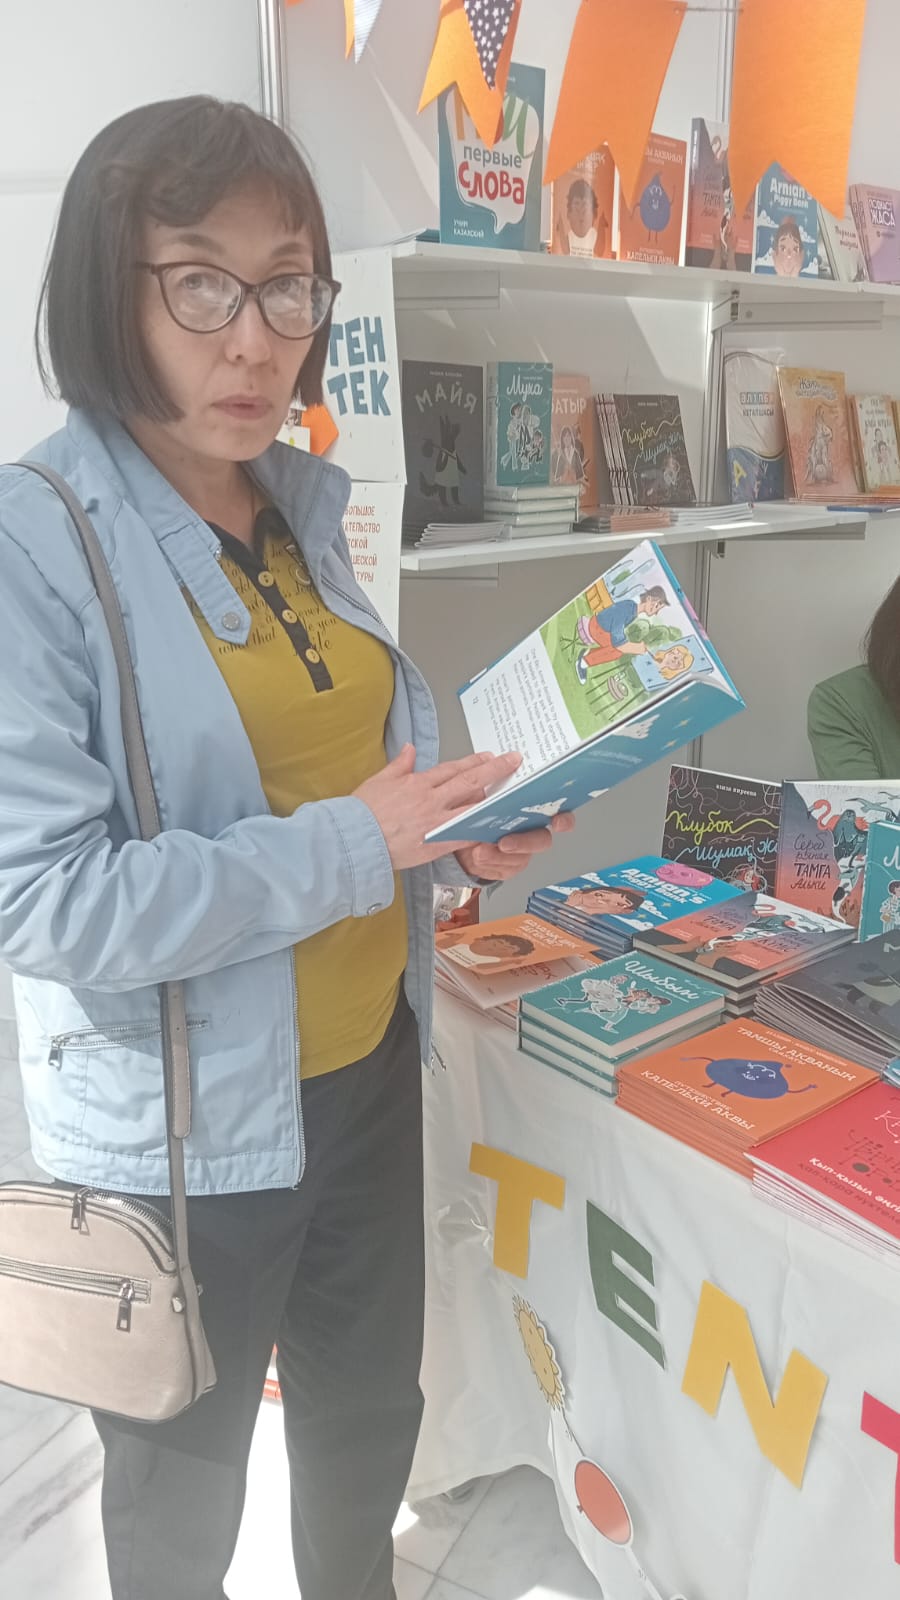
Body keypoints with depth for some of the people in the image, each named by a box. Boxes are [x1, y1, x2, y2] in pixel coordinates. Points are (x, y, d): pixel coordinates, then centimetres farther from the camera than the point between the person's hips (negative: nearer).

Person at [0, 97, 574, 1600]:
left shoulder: (302, 505, 2)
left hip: (367, 1067, 7)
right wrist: (353, 847, -26)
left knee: (369, 1416, 29)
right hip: (186, 1129, -6)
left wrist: (454, 829, -6)